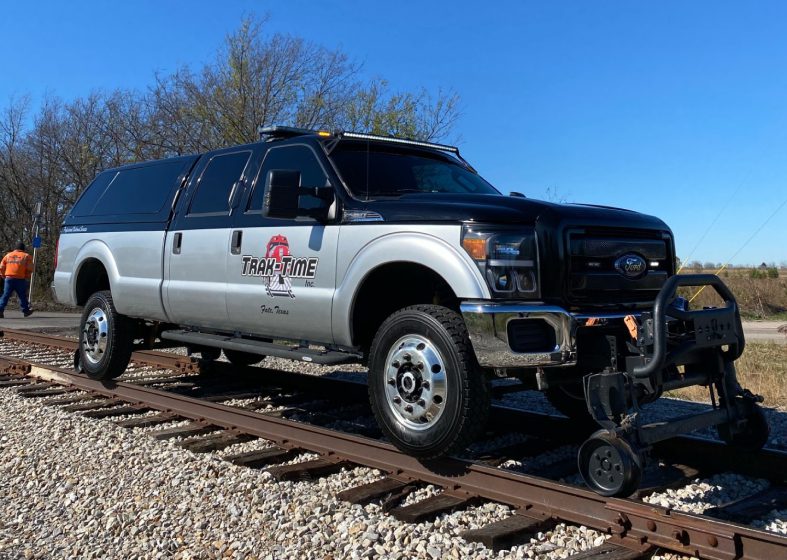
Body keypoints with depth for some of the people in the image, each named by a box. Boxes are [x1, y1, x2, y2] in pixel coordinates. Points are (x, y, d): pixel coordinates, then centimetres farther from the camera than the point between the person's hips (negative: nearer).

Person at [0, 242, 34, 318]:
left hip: (9, 278, 2)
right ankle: (26, 311, 17)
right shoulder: (26, 256, 4)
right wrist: (27, 276, 13)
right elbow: (30, 269, -1)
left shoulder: (8, 255, 14)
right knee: (22, 296, 9)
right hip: (20, 279, -2)